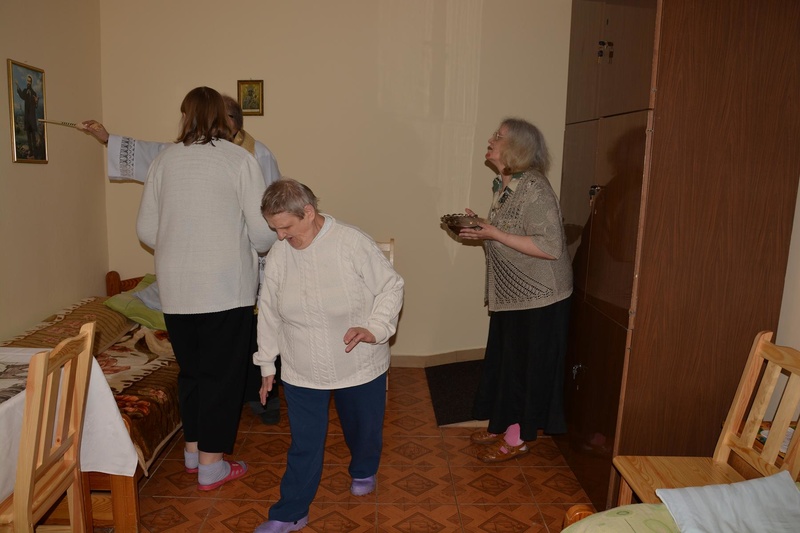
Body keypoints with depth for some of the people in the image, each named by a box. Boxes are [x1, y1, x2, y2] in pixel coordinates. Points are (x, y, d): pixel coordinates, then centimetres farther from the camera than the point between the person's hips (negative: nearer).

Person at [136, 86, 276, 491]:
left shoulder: (163, 160, 5)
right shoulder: (239, 159, -7)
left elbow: (146, 230, 7)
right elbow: (263, 232, -11)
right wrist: (256, 248, 12)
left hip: (176, 289, 5)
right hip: (226, 288, -4)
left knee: (190, 369, 19)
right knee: (222, 373, 6)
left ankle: (193, 448, 32)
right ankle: (212, 464, 15)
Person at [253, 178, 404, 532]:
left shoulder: (352, 243, -18)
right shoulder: (277, 256, -6)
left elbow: (391, 287, -11)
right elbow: (269, 314, 5)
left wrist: (373, 329, -24)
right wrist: (267, 363, 11)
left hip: (360, 368, -1)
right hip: (302, 372, 2)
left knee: (363, 428, 21)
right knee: (304, 445, 9)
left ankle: (363, 471, 52)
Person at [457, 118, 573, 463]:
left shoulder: (534, 189, -21)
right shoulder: (504, 185, 8)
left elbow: (550, 247, -27)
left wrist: (493, 234, -25)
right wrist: (480, 227, 1)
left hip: (537, 299, -9)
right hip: (510, 294, 9)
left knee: (525, 366, 5)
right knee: (504, 362, 18)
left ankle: (516, 438, 21)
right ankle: (503, 426, 35)